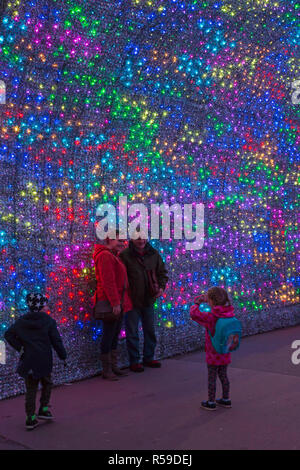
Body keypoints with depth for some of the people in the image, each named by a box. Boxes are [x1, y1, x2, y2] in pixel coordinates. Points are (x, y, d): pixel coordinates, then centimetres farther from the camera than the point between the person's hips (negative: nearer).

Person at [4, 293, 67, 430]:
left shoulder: (22, 321, 5)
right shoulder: (49, 321, -6)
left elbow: (8, 334, 2)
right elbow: (56, 341, -5)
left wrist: (19, 347, 4)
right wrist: (63, 356, 4)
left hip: (28, 361, 3)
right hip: (44, 361, -3)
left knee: (30, 389, 10)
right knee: (47, 384, 20)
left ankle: (30, 418, 8)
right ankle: (43, 409, 15)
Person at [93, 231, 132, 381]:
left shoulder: (114, 256, 20)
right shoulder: (105, 256, -13)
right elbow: (108, 282, -19)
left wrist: (122, 302, 15)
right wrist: (115, 303, -22)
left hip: (118, 303, 10)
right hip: (111, 304, -10)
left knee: (115, 336, 14)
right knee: (109, 336, -3)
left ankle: (114, 367, 22)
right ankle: (106, 370, 5)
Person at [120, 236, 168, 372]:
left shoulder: (154, 254, 3)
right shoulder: (125, 255, -10)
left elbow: (162, 272, 13)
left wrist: (161, 287, -1)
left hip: (149, 300, 5)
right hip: (132, 300, -5)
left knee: (150, 330, 15)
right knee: (132, 332, 4)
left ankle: (149, 358, 30)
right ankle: (134, 361, 15)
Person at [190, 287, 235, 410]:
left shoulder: (211, 316, -24)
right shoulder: (230, 313, -4)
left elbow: (194, 314, -24)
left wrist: (196, 304, -4)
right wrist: (205, 299, 9)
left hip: (213, 355, -6)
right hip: (225, 354, 6)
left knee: (212, 378, 7)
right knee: (223, 376, 20)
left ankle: (211, 402, 17)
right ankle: (226, 399, 30)